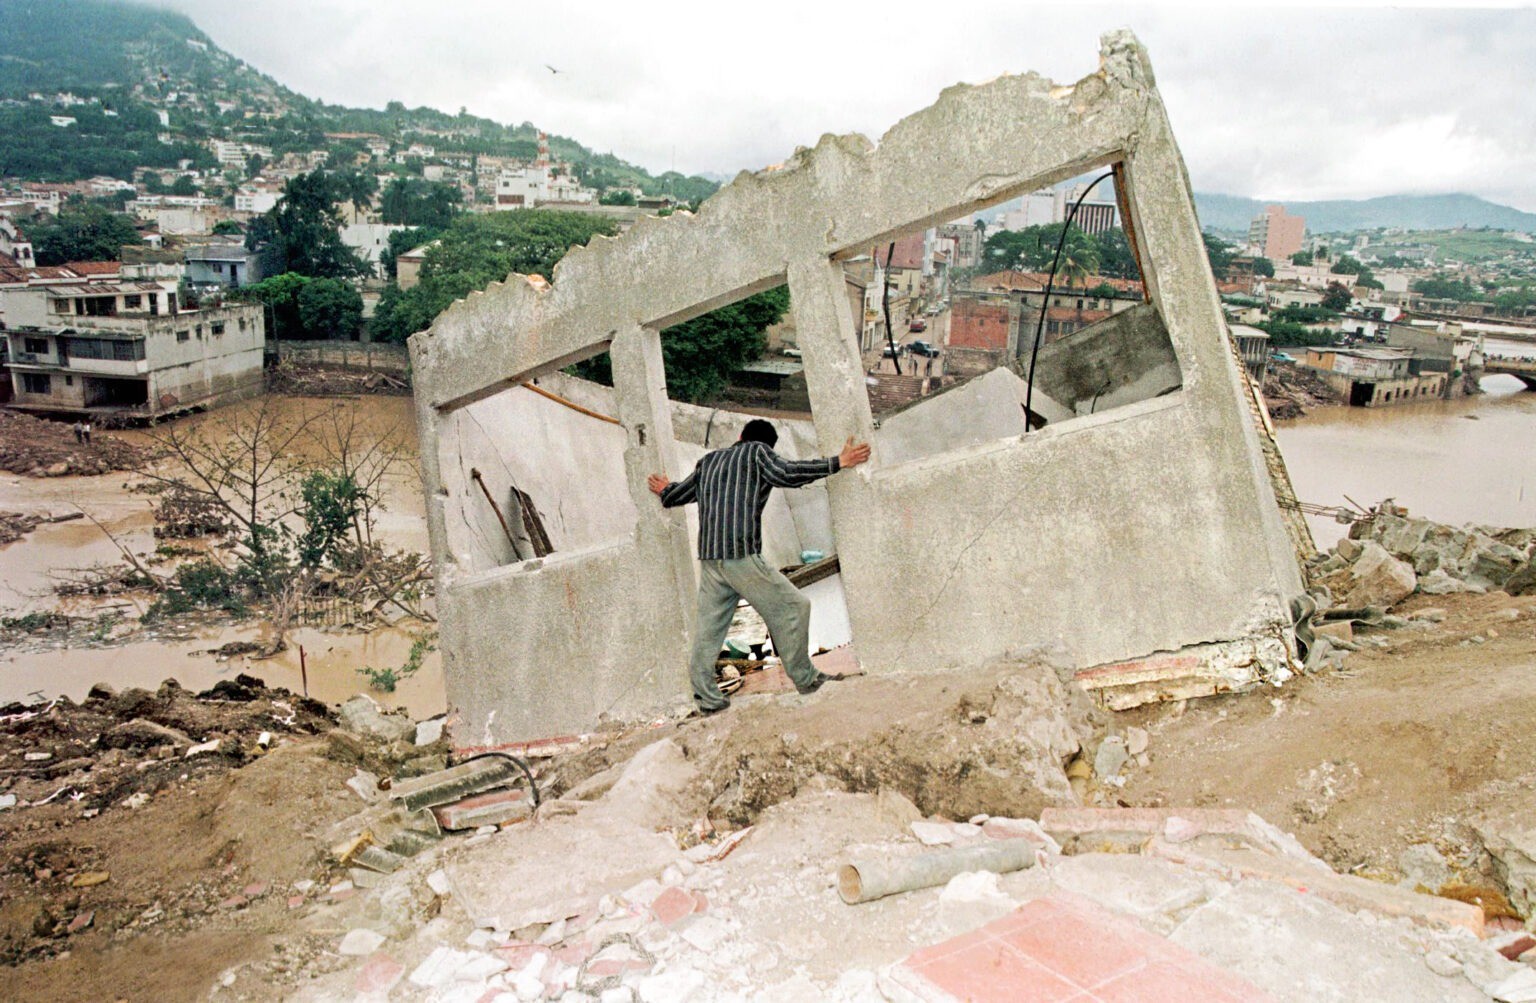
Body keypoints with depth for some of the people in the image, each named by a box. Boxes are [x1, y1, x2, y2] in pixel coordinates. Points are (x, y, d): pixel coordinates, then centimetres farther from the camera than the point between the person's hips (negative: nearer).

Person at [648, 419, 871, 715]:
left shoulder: (709, 460, 23)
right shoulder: (757, 451, 6)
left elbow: (679, 494, 31)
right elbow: (786, 473, -12)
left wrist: (665, 492, 55)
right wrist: (838, 462, -11)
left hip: (708, 556, 7)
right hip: (741, 554, -7)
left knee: (709, 626, 9)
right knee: (790, 607, 3)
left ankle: (706, 696, 9)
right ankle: (805, 678, 7)